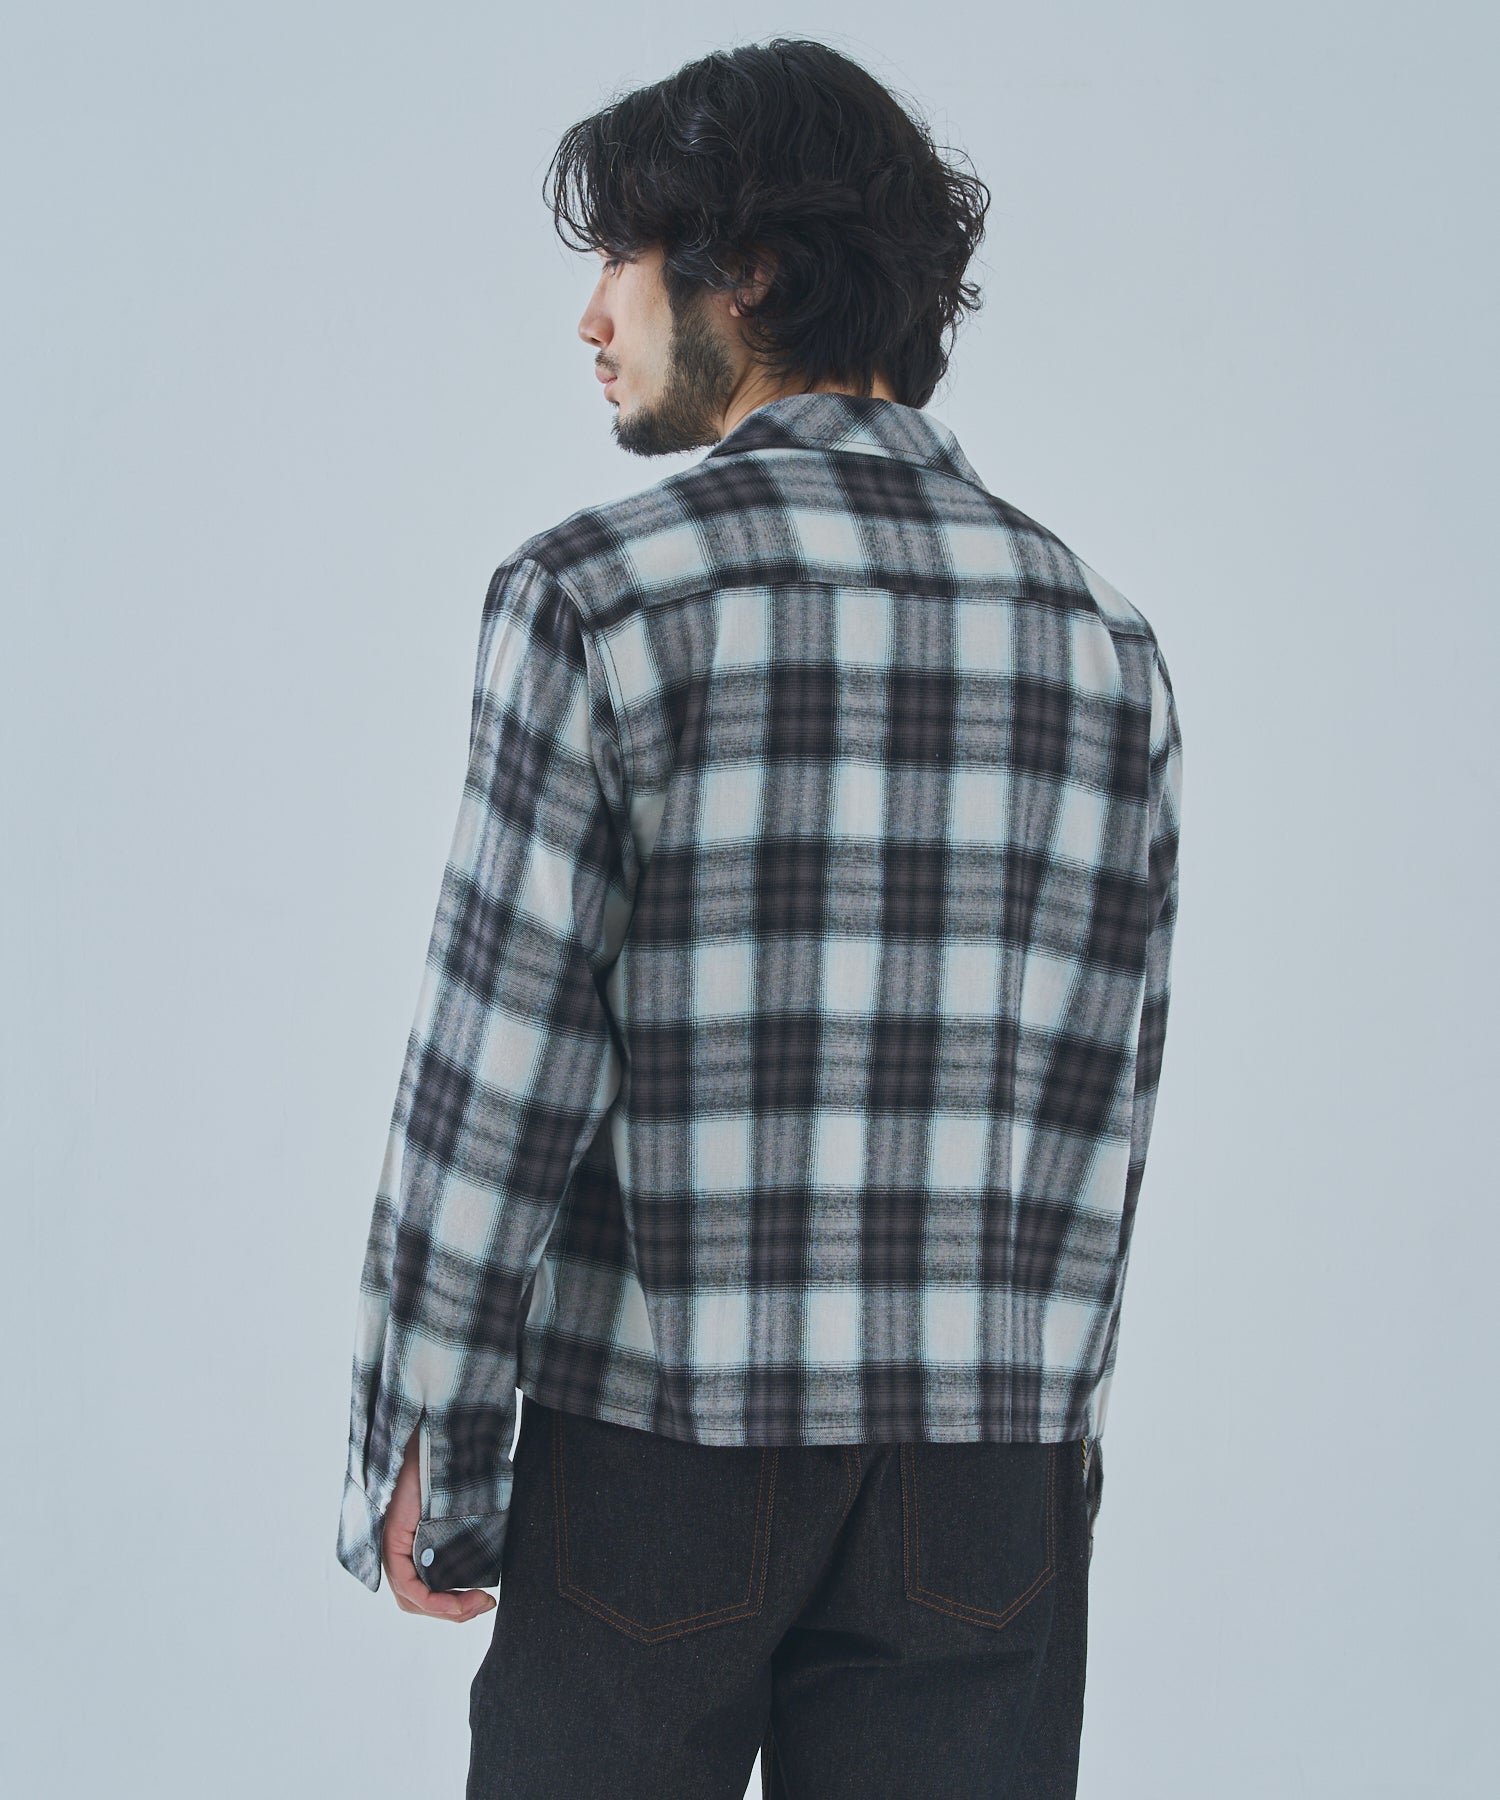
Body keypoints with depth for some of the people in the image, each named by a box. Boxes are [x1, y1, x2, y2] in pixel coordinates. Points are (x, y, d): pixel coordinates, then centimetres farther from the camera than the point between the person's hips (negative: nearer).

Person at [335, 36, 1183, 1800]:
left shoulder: (601, 595, -9)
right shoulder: (1101, 636, 5)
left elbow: (497, 1078, -12)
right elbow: (1106, 1106, 7)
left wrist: (415, 1463, -2)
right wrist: (1039, 1446, 16)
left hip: (656, 1461, -3)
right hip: (985, 1487, 4)